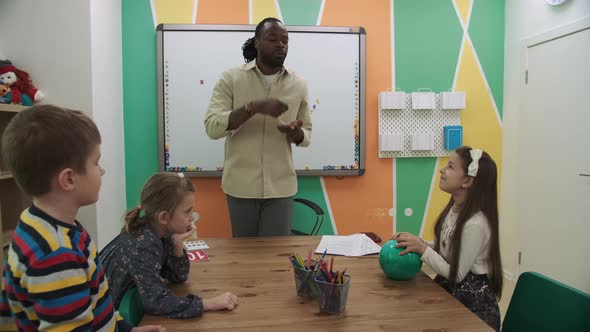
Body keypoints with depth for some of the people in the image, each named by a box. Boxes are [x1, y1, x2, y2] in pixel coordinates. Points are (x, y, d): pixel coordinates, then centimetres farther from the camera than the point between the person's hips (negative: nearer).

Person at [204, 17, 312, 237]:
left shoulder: (299, 85, 4)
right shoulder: (230, 79, -3)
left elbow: (306, 135, 8)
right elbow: (212, 127, -14)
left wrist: (296, 133, -16)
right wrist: (254, 107, -26)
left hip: (281, 186, 1)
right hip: (240, 185, -1)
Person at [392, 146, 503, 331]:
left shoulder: (475, 224, -27)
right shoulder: (454, 209, -1)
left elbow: (457, 274, -21)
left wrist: (422, 249, -21)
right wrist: (415, 243, -7)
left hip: (472, 300, -7)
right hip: (451, 290, 7)